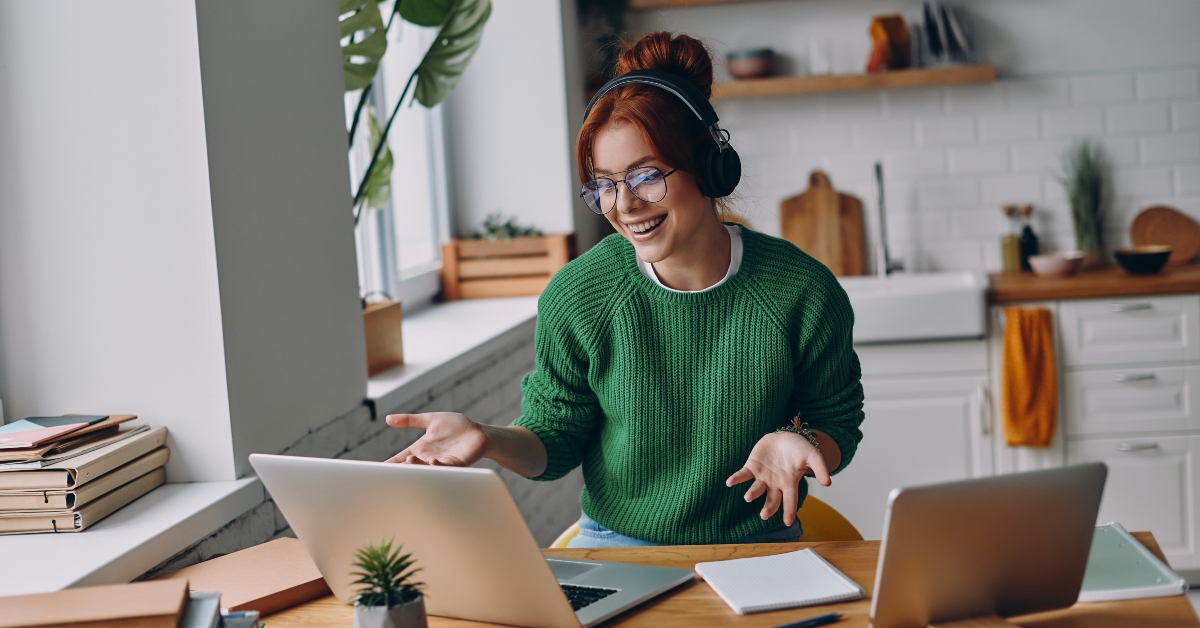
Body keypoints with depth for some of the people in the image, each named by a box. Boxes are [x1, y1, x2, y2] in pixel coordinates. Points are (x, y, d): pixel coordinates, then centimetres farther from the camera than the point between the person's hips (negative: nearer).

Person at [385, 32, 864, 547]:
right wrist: (489, 441, -21)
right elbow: (557, 438, 0)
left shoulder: (802, 291, -10)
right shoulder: (575, 296, -8)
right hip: (615, 545, -1)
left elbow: (838, 426, 2)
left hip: (757, 548, 2)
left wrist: (797, 443, -21)